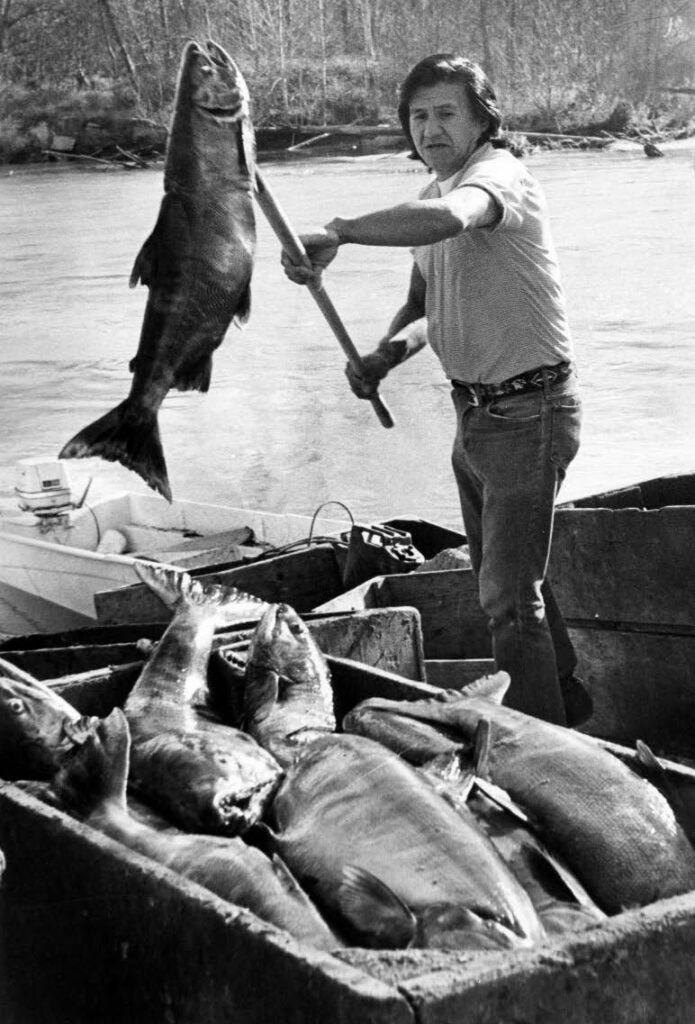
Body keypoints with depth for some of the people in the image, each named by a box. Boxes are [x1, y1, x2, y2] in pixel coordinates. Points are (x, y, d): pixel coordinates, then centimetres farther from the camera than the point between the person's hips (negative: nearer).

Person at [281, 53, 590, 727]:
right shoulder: (432, 193, 10)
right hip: (474, 411, 10)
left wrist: (338, 235, -52)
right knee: (502, 578, 22)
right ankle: (568, 710, 40)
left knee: (510, 599, -8)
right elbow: (425, 304, 17)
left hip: (528, 412, -10)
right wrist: (386, 353, -4)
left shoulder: (497, 174, -19)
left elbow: (452, 217, -45)